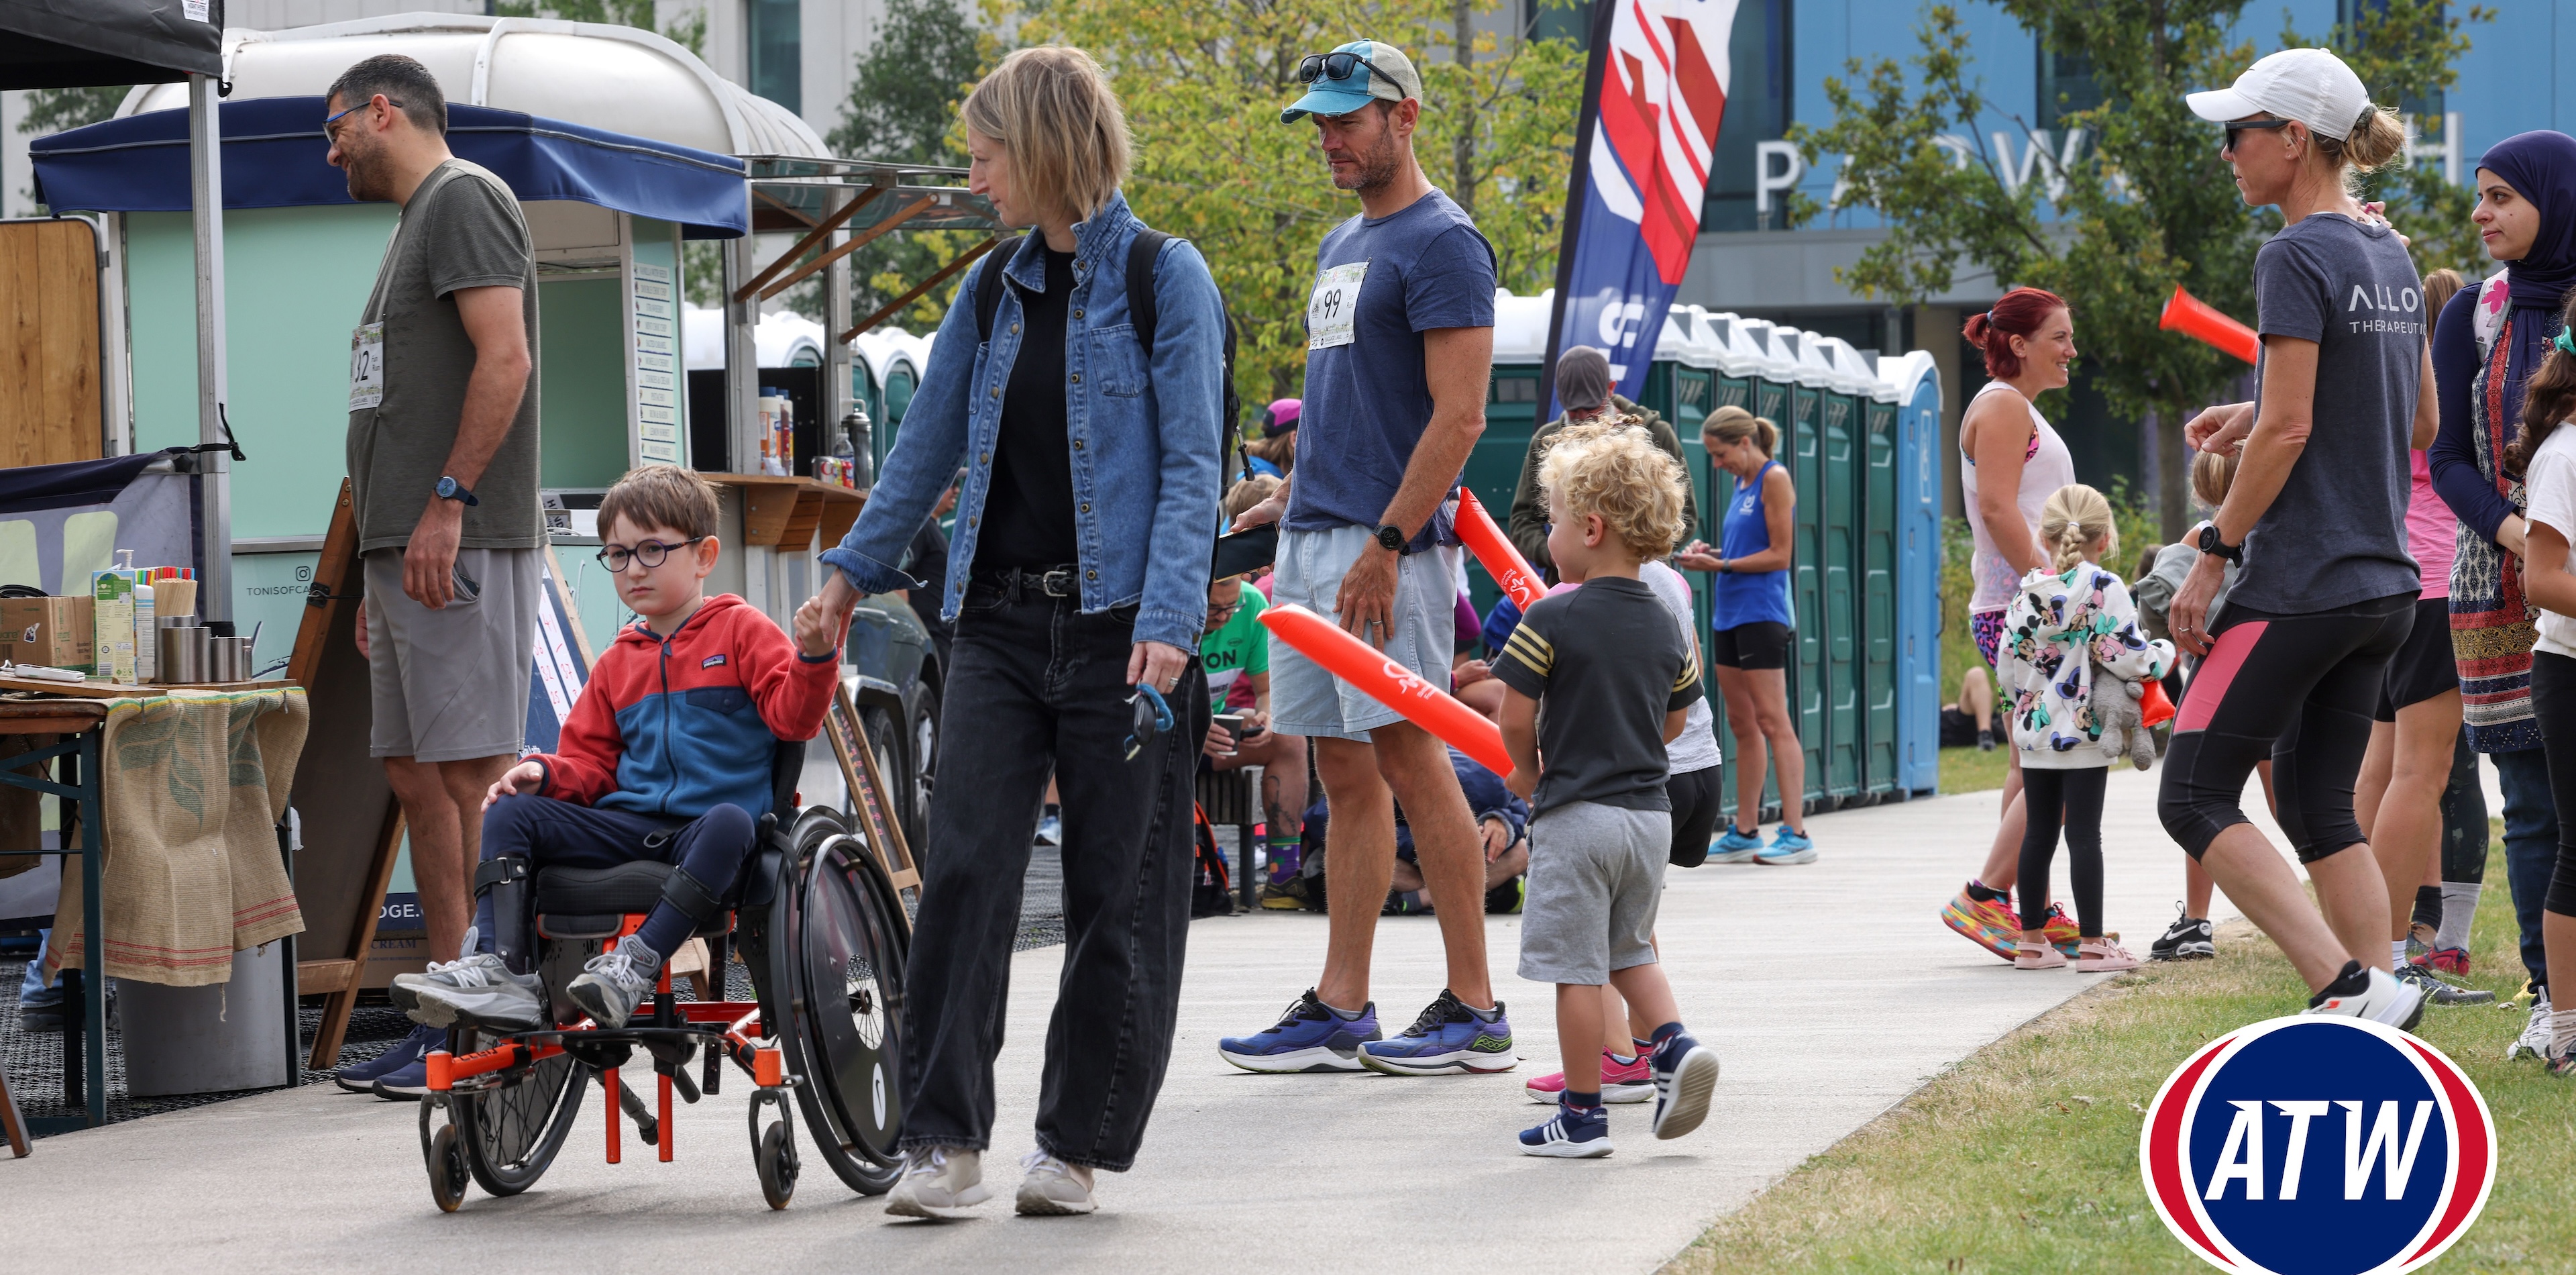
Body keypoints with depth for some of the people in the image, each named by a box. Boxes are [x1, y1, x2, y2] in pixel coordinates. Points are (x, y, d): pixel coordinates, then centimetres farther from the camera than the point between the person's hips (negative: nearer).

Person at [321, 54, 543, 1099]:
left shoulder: (465, 199, -5)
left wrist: (447, 505, -22)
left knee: (472, 776, -12)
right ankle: (449, 1014, 10)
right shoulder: (417, 221, 25)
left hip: (461, 542, -10)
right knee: (418, 779, 8)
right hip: (409, 544, 10)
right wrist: (381, 572, 23)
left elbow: (505, 358, -17)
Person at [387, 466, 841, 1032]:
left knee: (728, 825, -40)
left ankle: (635, 966, -45)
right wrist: (546, 773, 1)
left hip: (707, 823, -5)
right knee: (510, 813, -10)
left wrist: (813, 659, -26)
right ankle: (502, 971, -26)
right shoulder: (617, 665, 21)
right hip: (631, 825, 5)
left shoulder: (742, 631, 5)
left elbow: (793, 716, -7)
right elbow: (591, 765, 22)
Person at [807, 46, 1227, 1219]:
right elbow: (928, 443, 23)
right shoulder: (994, 289, 12)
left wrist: (1167, 624, -18)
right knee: (964, 867, -7)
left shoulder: (1165, 278, -5)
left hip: (1117, 626, -4)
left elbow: (1190, 464, -9)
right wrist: (855, 570, 27)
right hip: (1002, 622, 5)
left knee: (1116, 891, 2)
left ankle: (1078, 1144, 12)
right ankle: (945, 1143, -6)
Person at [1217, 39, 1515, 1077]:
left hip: (1386, 546, -9)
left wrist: (1383, 545, -21)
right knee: (1347, 775, 7)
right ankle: (1339, 1010, 8)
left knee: (1409, 758, -8)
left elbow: (1459, 417, -16)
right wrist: (1290, 498, 16)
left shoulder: (1440, 243, -8)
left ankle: (1474, 1010, -4)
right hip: (1313, 541, 9)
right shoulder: (1342, 245, 20)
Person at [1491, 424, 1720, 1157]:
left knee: (1575, 967, 0)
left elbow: (1515, 719, -12)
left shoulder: (1551, 621, -13)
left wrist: (1529, 772, 7)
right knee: (1629, 950, 22)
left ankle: (1582, 1115, 3)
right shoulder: (1664, 627, 6)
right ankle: (1674, 1043, -1)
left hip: (1576, 815, -6)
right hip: (1650, 812, 6)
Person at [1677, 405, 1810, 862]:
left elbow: (1779, 555, -13)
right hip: (1729, 613, 9)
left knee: (1771, 721, -11)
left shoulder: (1775, 479, -8)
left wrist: (1721, 565, -13)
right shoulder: (1742, 484, 17)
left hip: (1761, 613, -9)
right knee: (1742, 724, 10)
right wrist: (1711, 553, 7)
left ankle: (1796, 833, -13)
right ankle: (1745, 831, 14)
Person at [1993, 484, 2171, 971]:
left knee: (2038, 833, 12)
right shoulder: (2103, 588, -11)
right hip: (2083, 731, -5)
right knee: (2084, 834, -4)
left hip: (2034, 730, 5)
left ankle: (2032, 939, 17)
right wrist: (2166, 652, 4)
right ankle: (2092, 943, -3)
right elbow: (2125, 656, -16)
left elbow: (2007, 669, 7)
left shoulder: (2026, 593, 5)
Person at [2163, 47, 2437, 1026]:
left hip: (2299, 584, -9)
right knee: (2321, 809, 13)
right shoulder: (2391, 257, 13)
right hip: (2384, 580, 9)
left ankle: (2352, 986, -17)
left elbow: (2289, 431, -18)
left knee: (2195, 798, -4)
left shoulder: (2297, 258, -13)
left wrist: (2212, 557, -12)